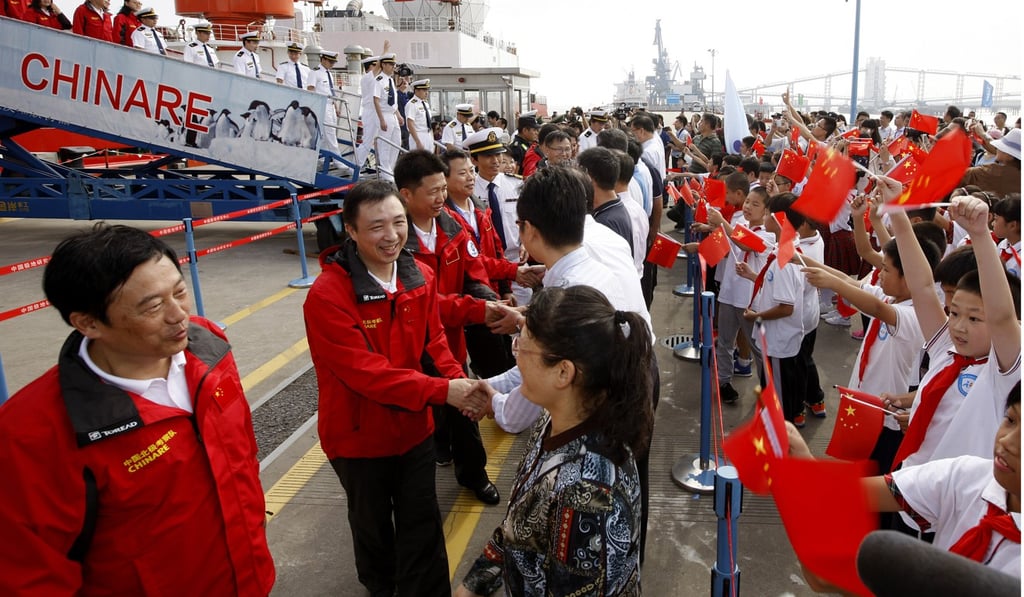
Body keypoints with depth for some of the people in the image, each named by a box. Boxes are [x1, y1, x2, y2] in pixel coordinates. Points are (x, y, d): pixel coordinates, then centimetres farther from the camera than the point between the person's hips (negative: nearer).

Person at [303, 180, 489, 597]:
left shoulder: (420, 276, -6)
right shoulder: (327, 295, -26)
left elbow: (433, 341, 0)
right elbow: (365, 371, -30)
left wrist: (459, 383, -20)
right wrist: (442, 391, -34)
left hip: (415, 426, 3)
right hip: (360, 436, -3)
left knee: (422, 526, 14)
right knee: (373, 525, 23)